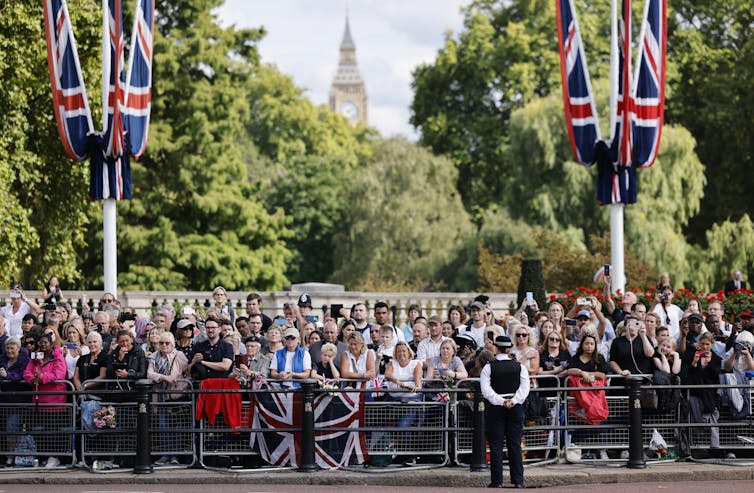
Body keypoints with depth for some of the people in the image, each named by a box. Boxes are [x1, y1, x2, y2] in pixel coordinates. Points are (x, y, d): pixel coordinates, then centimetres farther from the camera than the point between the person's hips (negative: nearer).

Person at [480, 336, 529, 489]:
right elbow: (524, 388, -7)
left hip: (495, 407, -2)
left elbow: (486, 389, -14)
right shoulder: (520, 367, 1)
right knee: (515, 445, 5)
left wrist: (501, 401, -15)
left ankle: (497, 481, -2)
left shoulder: (489, 367, -5)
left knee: (496, 445, 1)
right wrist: (513, 401, -13)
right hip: (515, 407, 2)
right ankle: (518, 481, 3)